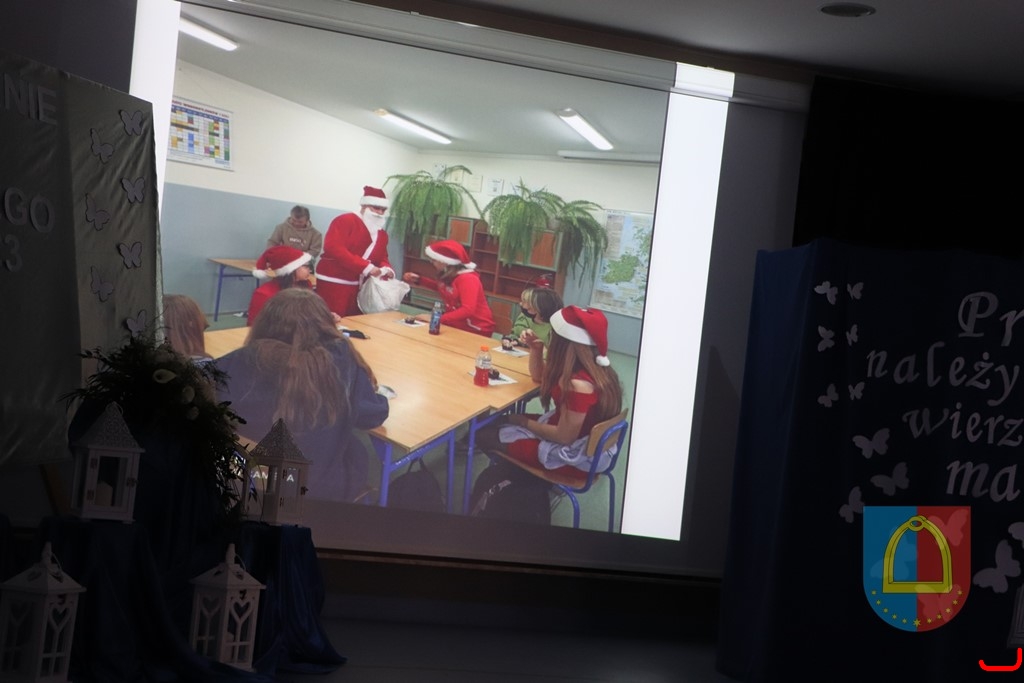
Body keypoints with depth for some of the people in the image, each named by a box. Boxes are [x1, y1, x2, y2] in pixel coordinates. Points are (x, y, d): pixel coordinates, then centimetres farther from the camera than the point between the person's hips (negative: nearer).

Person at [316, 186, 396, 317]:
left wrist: (386, 269, -6)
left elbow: (382, 258, 22)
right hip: (334, 283, -7)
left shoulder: (381, 234, 16)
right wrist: (366, 267, -26)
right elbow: (333, 247, -22)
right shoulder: (345, 221, -9)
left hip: (361, 287, 8)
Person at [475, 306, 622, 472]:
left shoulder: (578, 384, -33)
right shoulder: (592, 366, -3)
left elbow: (563, 437, -26)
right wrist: (536, 349, -2)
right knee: (498, 423, 20)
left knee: (485, 435, 1)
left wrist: (525, 422, -12)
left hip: (571, 453, -9)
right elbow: (539, 376, 16)